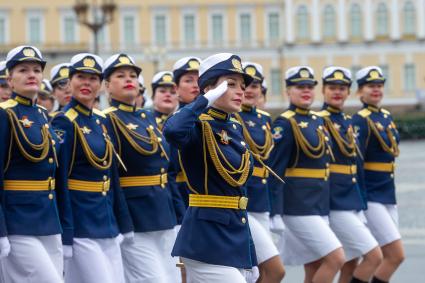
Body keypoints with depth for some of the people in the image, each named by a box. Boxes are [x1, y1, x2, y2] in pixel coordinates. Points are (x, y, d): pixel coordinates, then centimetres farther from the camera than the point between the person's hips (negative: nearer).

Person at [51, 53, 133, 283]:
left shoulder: (101, 121, 12)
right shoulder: (63, 123, -11)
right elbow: (59, 182, -15)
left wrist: (124, 225, 16)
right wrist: (63, 237, -18)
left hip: (107, 222, 8)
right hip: (80, 224, -8)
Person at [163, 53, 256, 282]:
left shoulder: (235, 128, 13)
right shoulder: (198, 127, -12)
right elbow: (172, 130, -38)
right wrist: (205, 100, -24)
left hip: (236, 234, 9)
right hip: (208, 237, -9)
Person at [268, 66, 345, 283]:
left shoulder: (317, 121, 15)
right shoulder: (284, 123, -10)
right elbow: (275, 169, -13)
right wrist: (274, 212, -16)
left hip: (320, 205, 8)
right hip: (298, 206, -8)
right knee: (336, 258, -14)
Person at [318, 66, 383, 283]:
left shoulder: (349, 122, 14)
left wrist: (361, 201, 18)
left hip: (353, 201, 8)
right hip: (335, 203, -8)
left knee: (351, 265, 10)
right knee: (374, 256, -12)